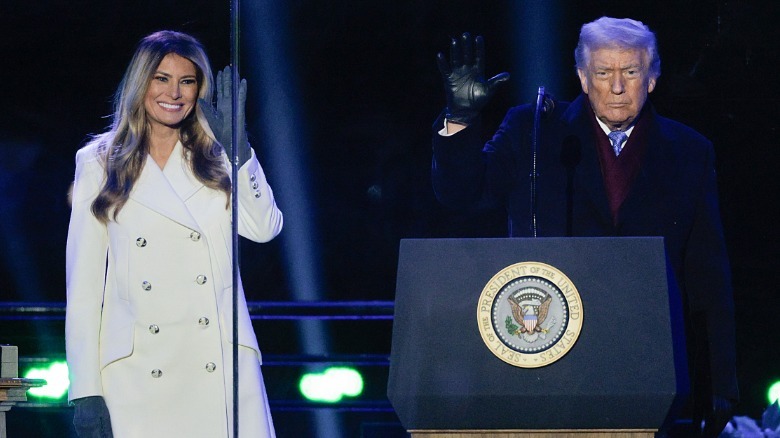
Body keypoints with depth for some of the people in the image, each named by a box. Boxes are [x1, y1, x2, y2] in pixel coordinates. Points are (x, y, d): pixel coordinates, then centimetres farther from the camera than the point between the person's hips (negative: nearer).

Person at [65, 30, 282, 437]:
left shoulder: (215, 157, 13)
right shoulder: (100, 163, 8)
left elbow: (264, 227, -5)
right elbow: (83, 285, 5)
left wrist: (237, 146, -10)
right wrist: (85, 391, -1)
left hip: (219, 369, 1)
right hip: (136, 374, -1)